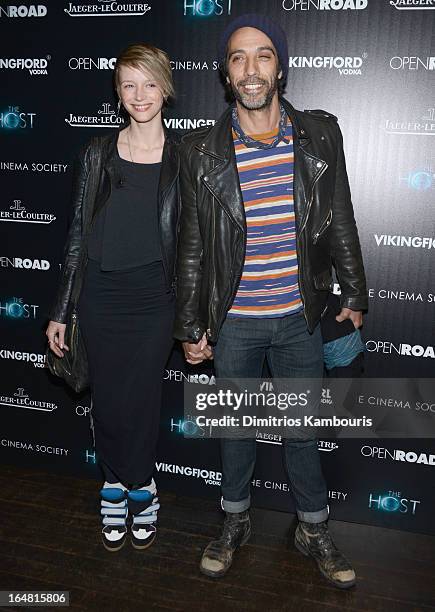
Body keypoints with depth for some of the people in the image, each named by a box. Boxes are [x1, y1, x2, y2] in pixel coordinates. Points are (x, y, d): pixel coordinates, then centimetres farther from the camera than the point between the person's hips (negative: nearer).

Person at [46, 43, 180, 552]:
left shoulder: (184, 157, 0)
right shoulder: (98, 155, 3)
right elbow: (78, 235, 5)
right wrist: (59, 312, 4)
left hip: (155, 297, -1)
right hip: (101, 296, 2)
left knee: (141, 397, 7)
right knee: (106, 399, 10)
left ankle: (135, 484, 33)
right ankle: (117, 482, 35)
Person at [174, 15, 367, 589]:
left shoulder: (319, 135, -3)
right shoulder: (202, 151, -6)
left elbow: (340, 221, 4)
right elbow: (192, 245, -2)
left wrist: (354, 295, 6)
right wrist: (190, 326, -1)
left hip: (299, 318, 1)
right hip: (233, 324, 0)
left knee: (302, 428, 14)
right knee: (236, 426, 17)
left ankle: (314, 529, 38)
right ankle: (235, 521, 41)